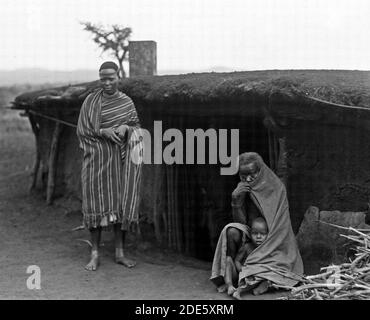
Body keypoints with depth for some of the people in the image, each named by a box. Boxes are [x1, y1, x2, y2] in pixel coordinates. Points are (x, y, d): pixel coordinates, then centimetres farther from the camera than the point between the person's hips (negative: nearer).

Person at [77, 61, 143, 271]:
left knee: (122, 203, 2)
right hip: (97, 158, -2)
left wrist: (126, 128, -11)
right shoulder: (91, 101, 1)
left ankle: (120, 252, 11)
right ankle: (95, 254, 4)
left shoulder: (127, 102, 7)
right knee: (96, 203, -3)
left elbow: (137, 126, 11)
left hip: (119, 157, 2)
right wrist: (103, 132, -16)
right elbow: (82, 130, -1)